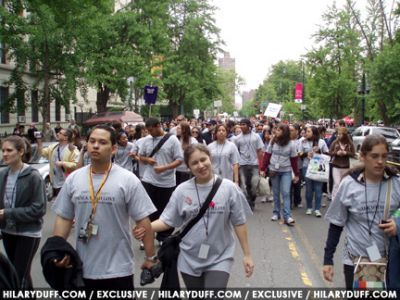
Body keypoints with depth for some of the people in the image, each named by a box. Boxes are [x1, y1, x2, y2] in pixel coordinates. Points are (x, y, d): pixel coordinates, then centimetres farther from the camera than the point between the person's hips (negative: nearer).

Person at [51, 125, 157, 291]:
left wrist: (150, 258, -8)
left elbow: (143, 221, -9)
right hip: (82, 268, 3)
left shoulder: (127, 180, -10)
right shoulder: (73, 179, 1)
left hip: (118, 270, -3)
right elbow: (63, 218, 6)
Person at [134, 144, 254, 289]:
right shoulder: (182, 190, -7)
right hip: (189, 259, 2)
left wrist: (247, 255, -2)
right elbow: (167, 221, -3)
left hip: (219, 259, -2)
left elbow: (239, 223, -5)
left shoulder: (229, 188, -10)